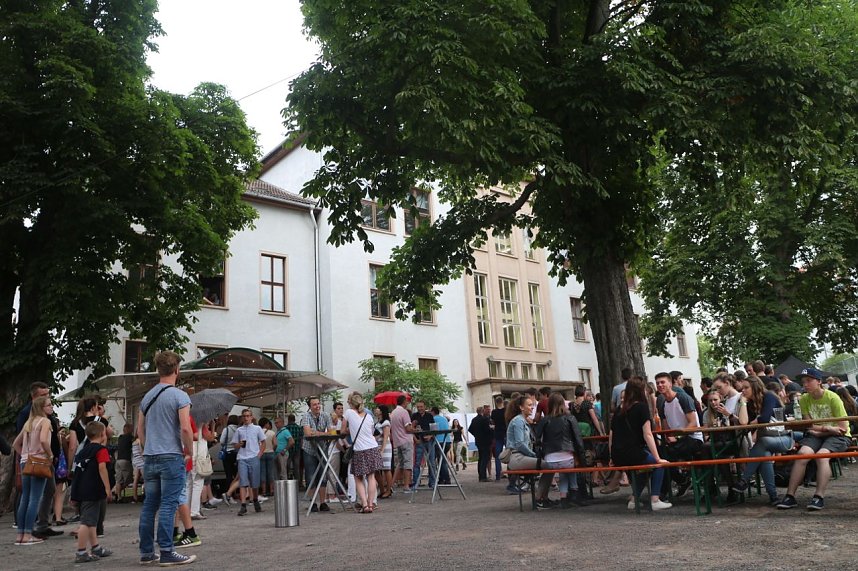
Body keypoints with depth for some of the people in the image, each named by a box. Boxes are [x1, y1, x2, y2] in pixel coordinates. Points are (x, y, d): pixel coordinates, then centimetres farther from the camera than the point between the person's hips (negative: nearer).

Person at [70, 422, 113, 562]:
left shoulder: (84, 450, 17)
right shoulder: (101, 449, -8)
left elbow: (78, 468, 20)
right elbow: (102, 468, -19)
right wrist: (107, 488, -18)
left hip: (82, 489, 9)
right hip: (93, 490, -9)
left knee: (91, 521, 18)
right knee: (87, 521, -7)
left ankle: (96, 548, 28)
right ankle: (81, 553, -6)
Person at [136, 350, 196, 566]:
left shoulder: (147, 397, 12)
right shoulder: (179, 396, -10)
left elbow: (140, 430, 17)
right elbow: (186, 429, -17)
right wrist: (189, 451, -3)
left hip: (149, 458, 7)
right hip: (172, 458, -7)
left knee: (149, 505, 11)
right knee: (168, 506, -4)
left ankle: (146, 552, 18)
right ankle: (166, 553, -1)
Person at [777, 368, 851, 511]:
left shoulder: (833, 398, -12)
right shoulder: (804, 400, 1)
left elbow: (843, 428, -12)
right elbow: (810, 427, -2)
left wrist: (819, 429, -9)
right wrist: (828, 428, -17)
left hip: (838, 436, -3)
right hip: (816, 436, 3)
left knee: (821, 455, -33)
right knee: (802, 453, -25)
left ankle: (819, 497, -33)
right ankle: (790, 496, -27)